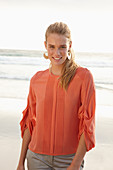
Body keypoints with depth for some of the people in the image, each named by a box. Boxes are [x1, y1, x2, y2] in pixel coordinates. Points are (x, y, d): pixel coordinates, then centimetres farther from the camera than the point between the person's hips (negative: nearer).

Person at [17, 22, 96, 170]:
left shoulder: (84, 77, -9)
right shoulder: (36, 80, 1)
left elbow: (88, 126, -10)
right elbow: (30, 122, 9)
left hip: (70, 158, -2)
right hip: (38, 157, 2)